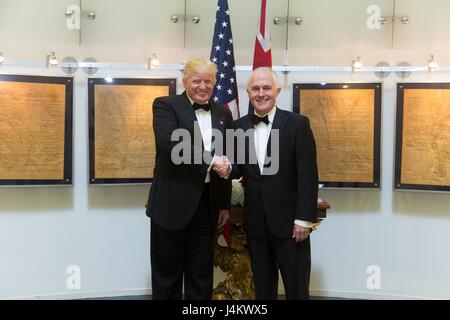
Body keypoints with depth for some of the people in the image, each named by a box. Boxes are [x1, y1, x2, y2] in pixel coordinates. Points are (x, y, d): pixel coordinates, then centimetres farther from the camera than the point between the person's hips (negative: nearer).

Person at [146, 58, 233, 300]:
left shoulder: (223, 114, 12)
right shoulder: (165, 105, -2)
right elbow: (169, 144, -21)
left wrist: (225, 204, 12)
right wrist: (210, 160, -24)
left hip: (208, 204, 4)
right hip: (172, 203, -4)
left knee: (201, 274, 13)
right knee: (167, 271, 9)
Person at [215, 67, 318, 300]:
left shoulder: (297, 123, -6)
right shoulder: (239, 126, 5)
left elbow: (308, 174, -9)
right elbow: (241, 168, 10)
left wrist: (304, 219, -13)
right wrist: (227, 169, -14)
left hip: (289, 220, -3)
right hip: (255, 221, 4)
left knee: (296, 288, 10)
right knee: (262, 287, 17)